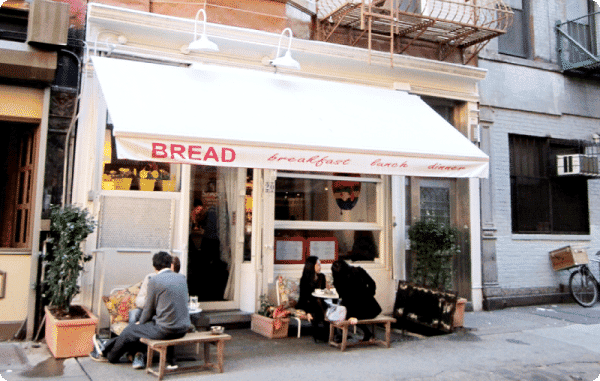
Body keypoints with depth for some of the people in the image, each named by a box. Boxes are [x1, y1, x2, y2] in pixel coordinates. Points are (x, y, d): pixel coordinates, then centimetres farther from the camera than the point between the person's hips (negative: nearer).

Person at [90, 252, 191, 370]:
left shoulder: (154, 280, -11)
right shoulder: (182, 278, 6)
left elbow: (149, 308, -3)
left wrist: (141, 322, 17)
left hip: (165, 330, -6)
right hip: (183, 329, 6)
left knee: (131, 330, 19)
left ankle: (109, 355, 40)